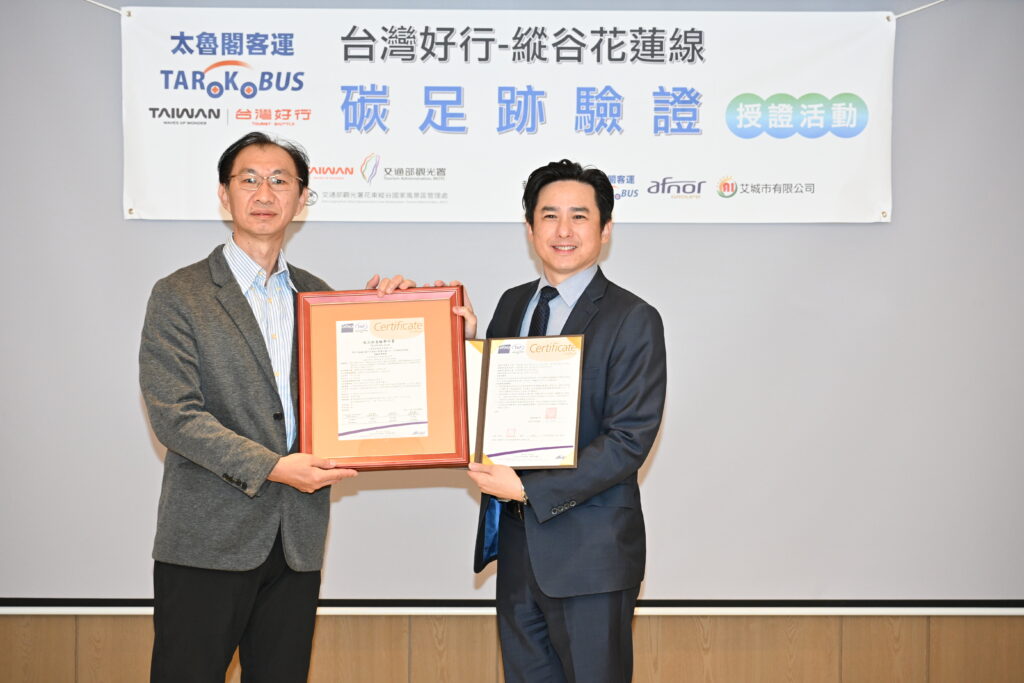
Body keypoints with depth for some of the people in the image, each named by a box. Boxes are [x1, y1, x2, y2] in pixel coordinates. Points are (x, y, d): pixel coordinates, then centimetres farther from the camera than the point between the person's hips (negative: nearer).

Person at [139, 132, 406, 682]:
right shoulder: (178, 296, -2)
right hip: (209, 539, -4)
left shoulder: (317, 296, 14)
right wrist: (270, 467, -19)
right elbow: (173, 414, -11)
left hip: (296, 543, 4)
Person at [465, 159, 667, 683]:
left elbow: (629, 442, -17)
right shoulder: (512, 305, 10)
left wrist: (527, 488, -19)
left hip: (589, 549, -6)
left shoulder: (633, 320, -10)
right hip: (515, 541, 6)